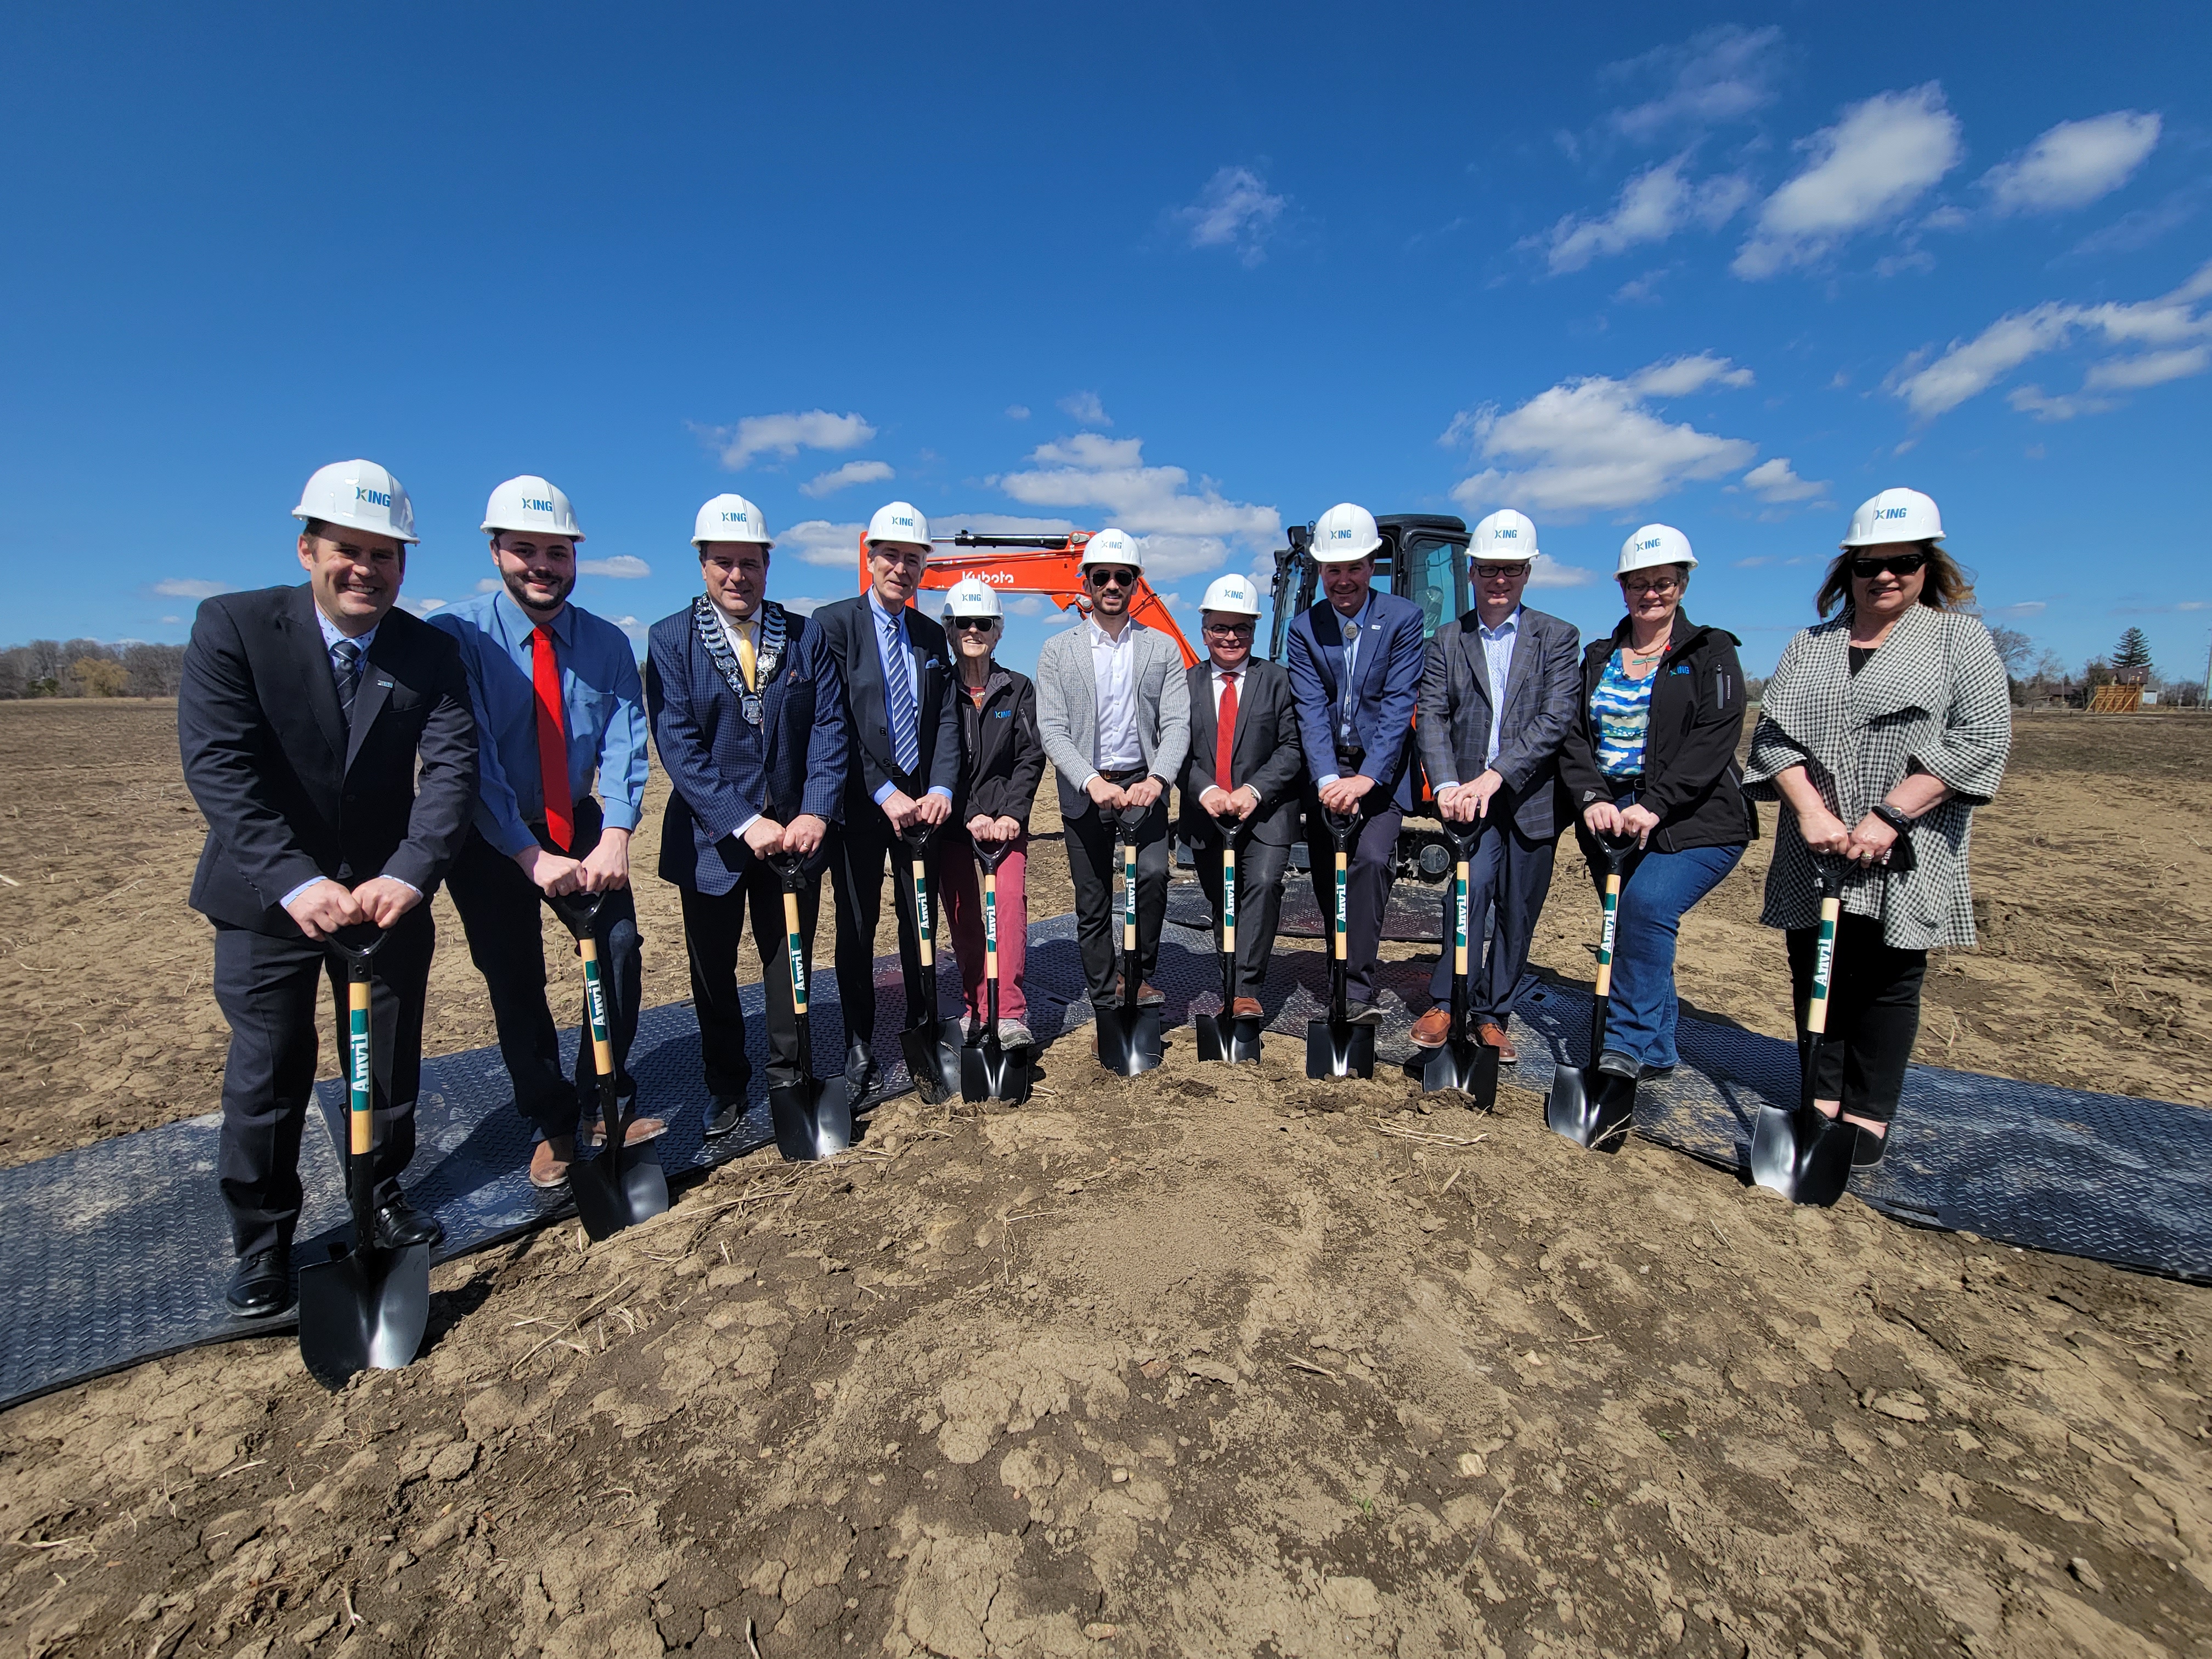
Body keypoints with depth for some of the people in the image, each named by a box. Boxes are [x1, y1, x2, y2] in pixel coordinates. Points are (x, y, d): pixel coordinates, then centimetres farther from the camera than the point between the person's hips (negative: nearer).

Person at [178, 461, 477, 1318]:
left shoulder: (430, 652, -4)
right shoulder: (232, 625, -10)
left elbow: (452, 769, -14)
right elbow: (218, 765, -18)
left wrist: (407, 876, -28)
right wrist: (295, 881, -30)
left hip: (386, 895, 2)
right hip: (265, 900, -2)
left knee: (392, 1060, 13)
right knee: (267, 1071, 7)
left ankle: (384, 1192, 37)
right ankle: (262, 1240, 28)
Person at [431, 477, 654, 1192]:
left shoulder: (607, 642, -4)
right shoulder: (457, 635, -13)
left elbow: (624, 744, -12)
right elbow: (471, 759, -20)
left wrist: (614, 837, -27)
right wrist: (532, 857, -28)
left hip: (580, 826, 2)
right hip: (491, 840, -2)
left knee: (621, 952, -6)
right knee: (515, 983, 6)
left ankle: (604, 1101, 16)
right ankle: (551, 1123, 25)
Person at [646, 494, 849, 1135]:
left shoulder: (805, 635, 3)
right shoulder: (671, 640, -4)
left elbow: (830, 728, -2)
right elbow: (678, 746, -12)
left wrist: (815, 813, -15)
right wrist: (744, 824, -20)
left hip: (794, 832, 1)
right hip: (711, 837, -1)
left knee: (790, 963, 12)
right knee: (713, 972, 14)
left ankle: (791, 1078, 30)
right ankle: (726, 1087, 34)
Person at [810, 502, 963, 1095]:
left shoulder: (931, 635, 12)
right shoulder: (833, 623, -3)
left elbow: (946, 720, 6)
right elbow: (833, 723, -11)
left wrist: (940, 790, -9)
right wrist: (885, 793, -16)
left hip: (922, 802, 4)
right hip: (860, 803, -4)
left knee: (922, 922, 10)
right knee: (856, 927, 5)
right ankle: (859, 1046, 18)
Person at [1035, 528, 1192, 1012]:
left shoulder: (1162, 648, 6)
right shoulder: (1057, 651, 3)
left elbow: (1177, 724, -3)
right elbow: (1051, 730, -5)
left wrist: (1156, 780, -21)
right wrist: (1093, 782, -21)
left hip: (1144, 785, 0)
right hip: (1084, 790, 0)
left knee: (1153, 874, -22)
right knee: (1092, 904, 6)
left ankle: (1141, 974, 2)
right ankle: (1105, 1005, 21)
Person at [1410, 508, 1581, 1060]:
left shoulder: (1558, 637, 4)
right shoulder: (1447, 640, 7)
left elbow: (1555, 721, -9)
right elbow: (1433, 718, -3)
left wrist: (1496, 775, -22)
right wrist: (1447, 785, -19)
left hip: (1534, 801, 1)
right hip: (1471, 799, -1)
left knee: (1517, 915, 7)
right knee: (1472, 889, -20)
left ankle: (1491, 1016, 23)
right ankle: (1445, 1005, -6)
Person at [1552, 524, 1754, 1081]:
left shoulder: (1711, 653, 2)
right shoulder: (1599, 658, 13)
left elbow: (1713, 741, -11)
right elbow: (1573, 736, 4)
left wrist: (1655, 806, -23)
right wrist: (1592, 799, -13)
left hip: (1693, 821, -4)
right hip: (1610, 818, 5)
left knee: (1647, 905, -25)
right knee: (1630, 927, 7)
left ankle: (1627, 1045, -15)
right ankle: (1656, 1052, 22)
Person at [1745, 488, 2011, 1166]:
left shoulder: (1960, 635, 4)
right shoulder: (1810, 644, 12)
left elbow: (1983, 736, -7)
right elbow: (1773, 730, 3)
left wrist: (1888, 817, -16)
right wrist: (1810, 810, -12)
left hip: (1905, 856, -3)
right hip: (1815, 854, 3)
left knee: (1886, 982, 4)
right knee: (1814, 975, 8)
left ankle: (1868, 1117, 15)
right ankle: (1824, 1101, 21)